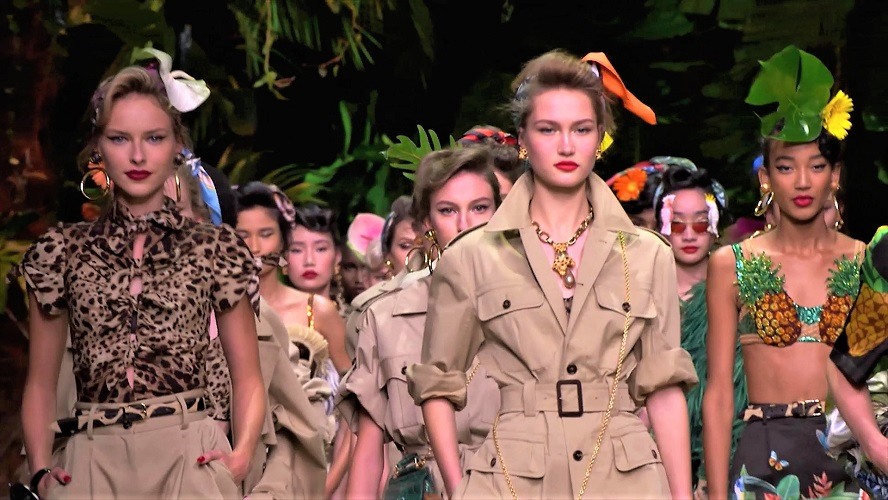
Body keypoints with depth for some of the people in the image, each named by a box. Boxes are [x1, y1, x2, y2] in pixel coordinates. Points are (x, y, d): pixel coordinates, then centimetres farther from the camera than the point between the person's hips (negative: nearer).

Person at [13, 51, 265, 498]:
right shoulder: (63, 251, 7)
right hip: (92, 460, 1)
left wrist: (243, 452, -10)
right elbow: (41, 385, 10)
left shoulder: (214, 248, 5)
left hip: (189, 456, -1)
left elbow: (247, 377, 8)